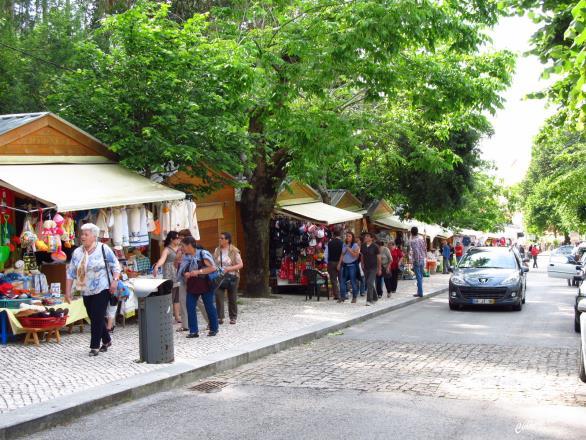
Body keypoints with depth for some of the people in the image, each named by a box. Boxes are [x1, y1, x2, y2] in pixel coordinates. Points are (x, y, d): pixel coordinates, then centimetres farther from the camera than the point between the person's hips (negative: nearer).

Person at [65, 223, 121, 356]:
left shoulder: (103, 249, -5)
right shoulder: (77, 253, 7)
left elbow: (115, 266, -3)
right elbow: (71, 273, 9)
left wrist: (115, 280, -16)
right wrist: (68, 291, 5)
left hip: (102, 290, -5)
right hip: (86, 292, 5)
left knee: (97, 318, -9)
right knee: (95, 318, 10)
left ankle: (95, 346, -2)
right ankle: (106, 340, 29)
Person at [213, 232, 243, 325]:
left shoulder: (234, 251, -7)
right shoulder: (217, 250, 5)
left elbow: (241, 264, -9)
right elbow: (214, 263, 13)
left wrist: (229, 269, -19)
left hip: (232, 277, -3)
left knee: (232, 298, 6)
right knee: (218, 296, -10)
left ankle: (233, 317, 19)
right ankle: (220, 317, -5)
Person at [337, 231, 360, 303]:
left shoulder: (355, 245, -2)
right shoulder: (344, 245, 15)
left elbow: (355, 255, -12)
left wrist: (349, 249, -15)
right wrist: (339, 264, 12)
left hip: (352, 265, -5)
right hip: (344, 265, 5)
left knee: (353, 281, -3)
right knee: (342, 281, 1)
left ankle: (354, 297, 5)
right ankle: (342, 296, 7)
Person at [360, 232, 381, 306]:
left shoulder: (375, 247, -7)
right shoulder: (363, 246, 4)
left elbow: (379, 258, -2)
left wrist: (379, 269, -2)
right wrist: (362, 265, 8)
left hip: (373, 268, -5)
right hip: (366, 268, 5)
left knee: (370, 283, -16)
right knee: (368, 284, 12)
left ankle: (369, 300, -16)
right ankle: (375, 298, 30)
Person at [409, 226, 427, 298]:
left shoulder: (412, 241, -13)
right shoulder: (421, 239, 8)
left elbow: (415, 251, -21)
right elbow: (425, 249, 12)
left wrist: (414, 260, -15)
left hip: (416, 260, -7)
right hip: (422, 260, 7)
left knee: (418, 277, -4)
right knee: (420, 276, 14)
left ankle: (420, 292, -2)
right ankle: (420, 291, 19)